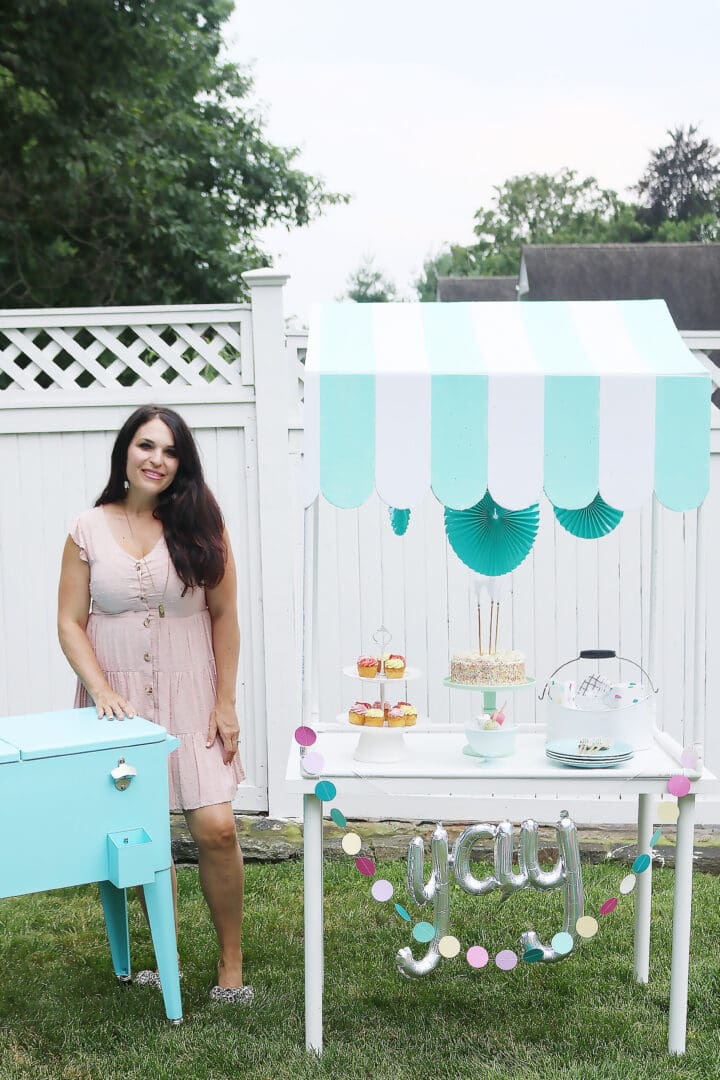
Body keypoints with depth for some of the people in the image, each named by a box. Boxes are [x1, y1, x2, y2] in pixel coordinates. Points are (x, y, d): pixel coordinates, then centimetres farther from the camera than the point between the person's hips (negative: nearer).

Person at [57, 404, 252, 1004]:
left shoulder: (202, 526, 0)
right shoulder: (89, 530, 1)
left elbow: (224, 617, 2)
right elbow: (70, 623, 1)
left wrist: (226, 703, -2)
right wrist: (101, 691, -12)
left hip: (190, 697, -1)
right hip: (120, 699, 1)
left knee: (217, 827, -9)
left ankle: (232, 964, 10)